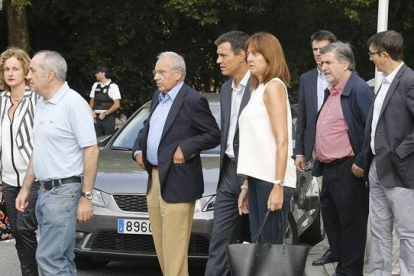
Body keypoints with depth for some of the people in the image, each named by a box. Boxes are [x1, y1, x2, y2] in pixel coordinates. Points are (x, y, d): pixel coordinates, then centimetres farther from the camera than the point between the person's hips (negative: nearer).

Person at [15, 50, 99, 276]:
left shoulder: (73, 103, -14)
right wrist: (25, 187, 17)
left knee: (48, 257, -12)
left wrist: (86, 196, -18)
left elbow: (91, 151, -16)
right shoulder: (41, 105, 13)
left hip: (65, 192, -9)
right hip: (45, 190, 9)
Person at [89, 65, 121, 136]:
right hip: (97, 117, 5)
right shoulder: (95, 85, 12)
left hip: (108, 118, -5)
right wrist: (92, 111, 3)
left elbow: (117, 105, -8)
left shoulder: (113, 86, -5)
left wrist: (105, 114, -12)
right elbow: (92, 101, 21)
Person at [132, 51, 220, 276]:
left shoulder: (192, 100, -13)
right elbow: (147, 128, 27)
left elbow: (214, 135, -13)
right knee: (161, 242, 15)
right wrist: (138, 149, 11)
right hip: (155, 180, 9)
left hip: (177, 183, -9)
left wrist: (185, 148, -19)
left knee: (174, 246, -7)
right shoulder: (157, 97, 14)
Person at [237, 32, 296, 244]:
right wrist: (246, 186, 17)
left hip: (272, 180, -8)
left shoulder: (273, 86, -5)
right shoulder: (257, 90, 20)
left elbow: (282, 141, -13)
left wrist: (278, 185, -20)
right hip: (257, 179, 8)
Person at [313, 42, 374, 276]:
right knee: (331, 221, 15)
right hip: (329, 169, 10)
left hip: (349, 171, -10)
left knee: (351, 224, -1)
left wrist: (361, 163, -18)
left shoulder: (359, 90, -15)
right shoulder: (332, 91, 15)